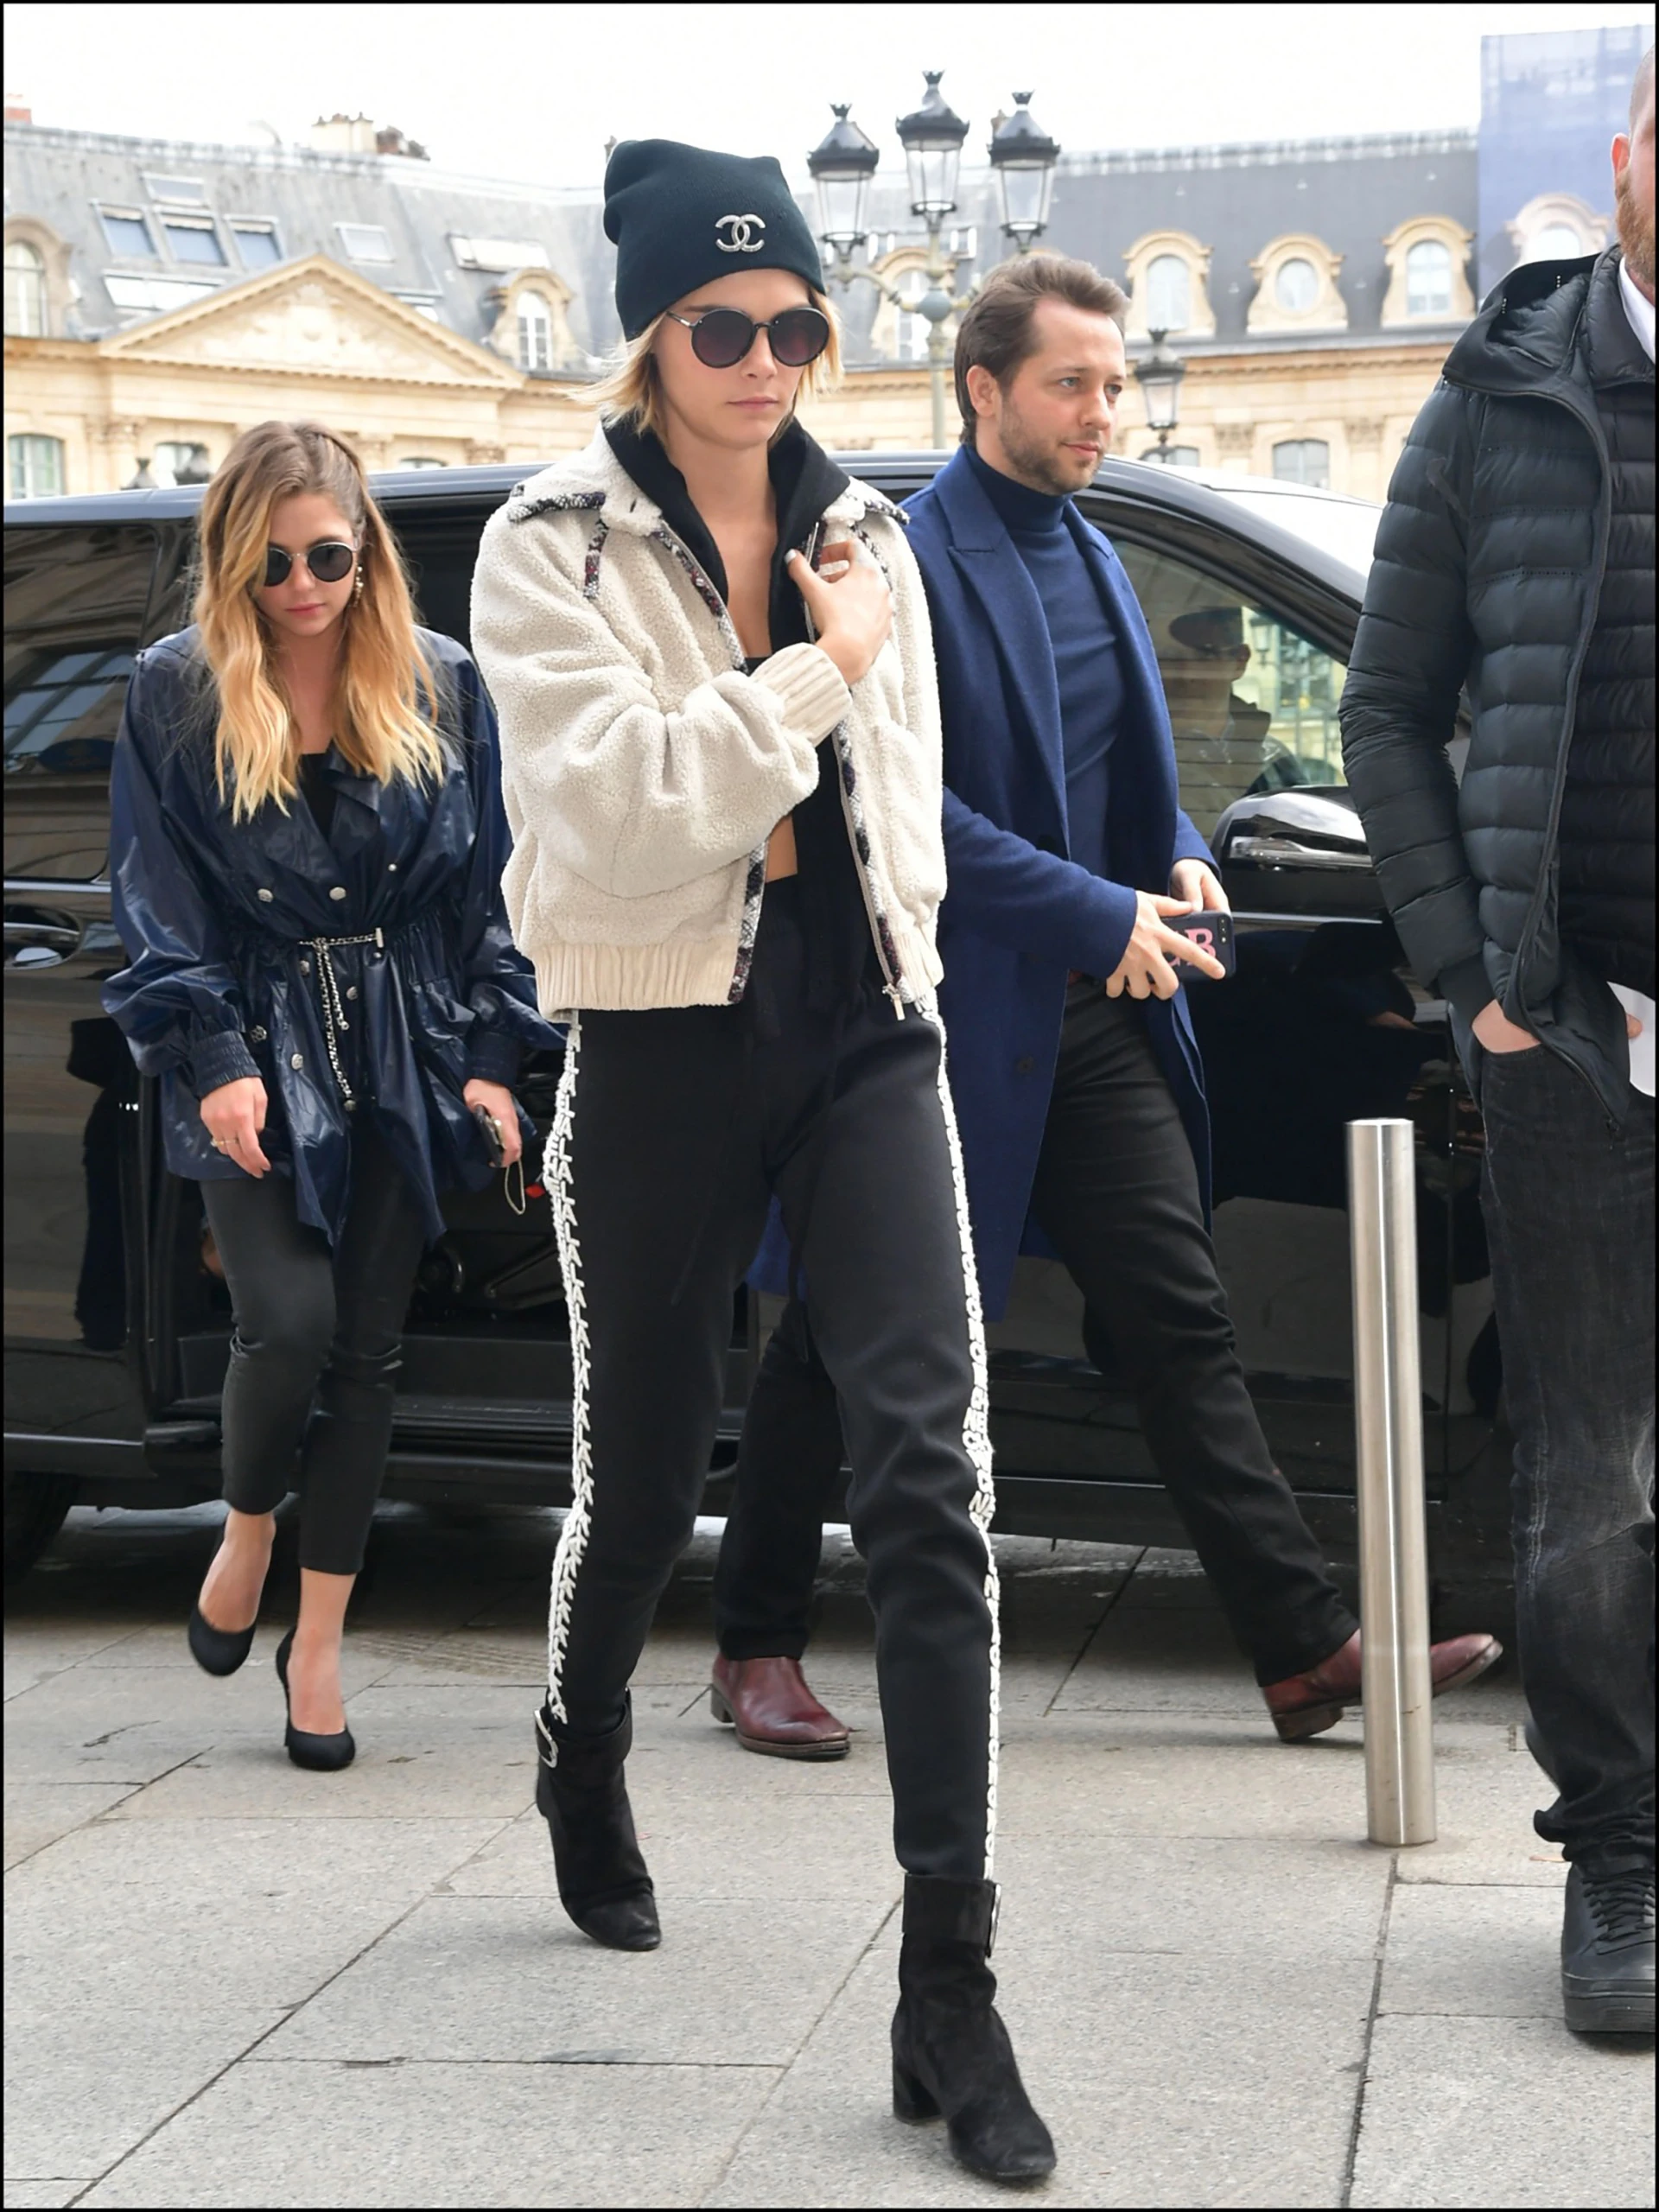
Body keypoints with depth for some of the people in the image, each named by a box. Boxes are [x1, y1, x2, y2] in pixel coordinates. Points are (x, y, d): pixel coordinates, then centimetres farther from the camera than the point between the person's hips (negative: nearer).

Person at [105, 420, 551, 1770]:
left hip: (402, 1055, 2)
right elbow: (158, 902, 0)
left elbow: (487, 887, 8)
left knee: (369, 1346, 3)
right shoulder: (175, 696, 1)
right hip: (257, 1053, -2)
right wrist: (213, 1056, -11)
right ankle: (247, 1535, 16)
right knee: (290, 1321, -16)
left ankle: (318, 1644, 13)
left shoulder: (443, 687, 6)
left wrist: (492, 1055, 1)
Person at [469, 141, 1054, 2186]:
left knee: (929, 1472, -12)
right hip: (666, 1055, -3)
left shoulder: (861, 536, 11)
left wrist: (888, 960, 13)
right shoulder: (554, 551, -4)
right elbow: (615, 799, -17)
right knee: (643, 1477, 12)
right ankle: (582, 1778, 46)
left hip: (864, 1035, 3)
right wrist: (816, 669, -13)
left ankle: (948, 1983, -13)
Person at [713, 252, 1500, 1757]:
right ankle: (761, 1643, 19)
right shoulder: (905, 557, -12)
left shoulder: (1094, 560, 15)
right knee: (844, 1339, 4)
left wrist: (1178, 858, 4)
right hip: (943, 1017, -7)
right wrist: (1098, 914, -20)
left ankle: (1308, 1647, 4)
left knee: (1183, 1323, 4)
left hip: (1095, 1015, 7)